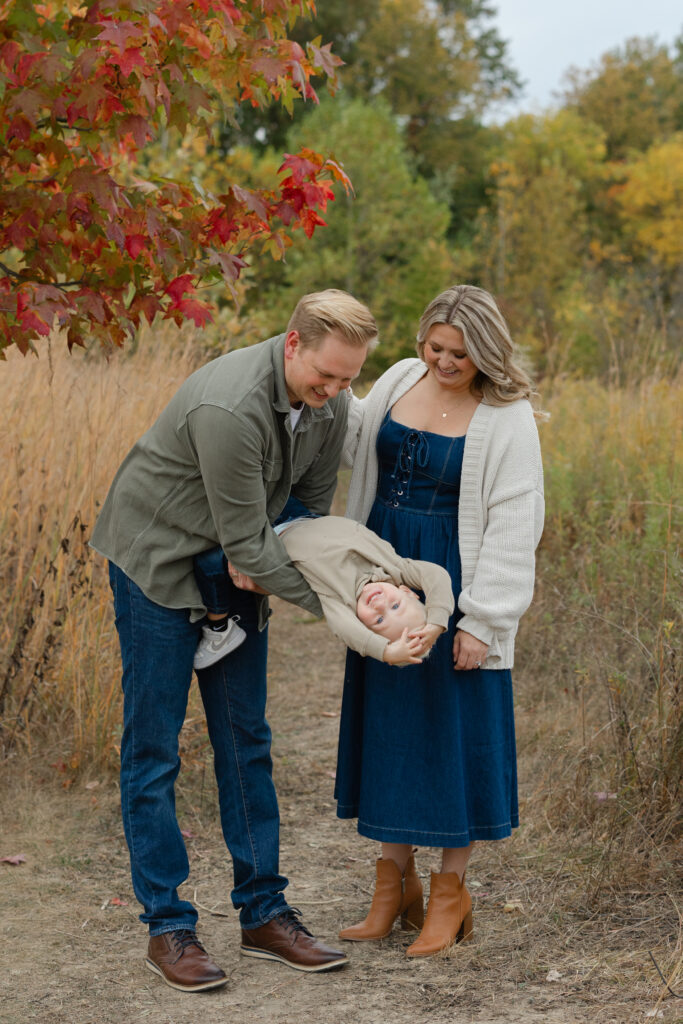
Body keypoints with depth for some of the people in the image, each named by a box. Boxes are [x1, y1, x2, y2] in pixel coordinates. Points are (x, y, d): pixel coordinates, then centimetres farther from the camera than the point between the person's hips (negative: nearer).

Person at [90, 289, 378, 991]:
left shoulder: (329, 404, -8)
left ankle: (263, 912, 15)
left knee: (246, 743, 8)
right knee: (152, 750, -2)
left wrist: (269, 568, -11)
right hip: (158, 563, -7)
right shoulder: (230, 407, -33)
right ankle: (167, 927, 6)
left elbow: (312, 504, 6)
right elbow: (246, 540, -28)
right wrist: (330, 601, -22)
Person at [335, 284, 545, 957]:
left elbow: (512, 525, -13)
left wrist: (482, 620, -16)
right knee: (386, 722, 10)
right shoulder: (401, 379, 4)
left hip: (453, 586, -5)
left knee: (454, 729, 1)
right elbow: (355, 441, 22)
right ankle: (394, 881, 22)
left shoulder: (507, 417, -11)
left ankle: (450, 890, 16)